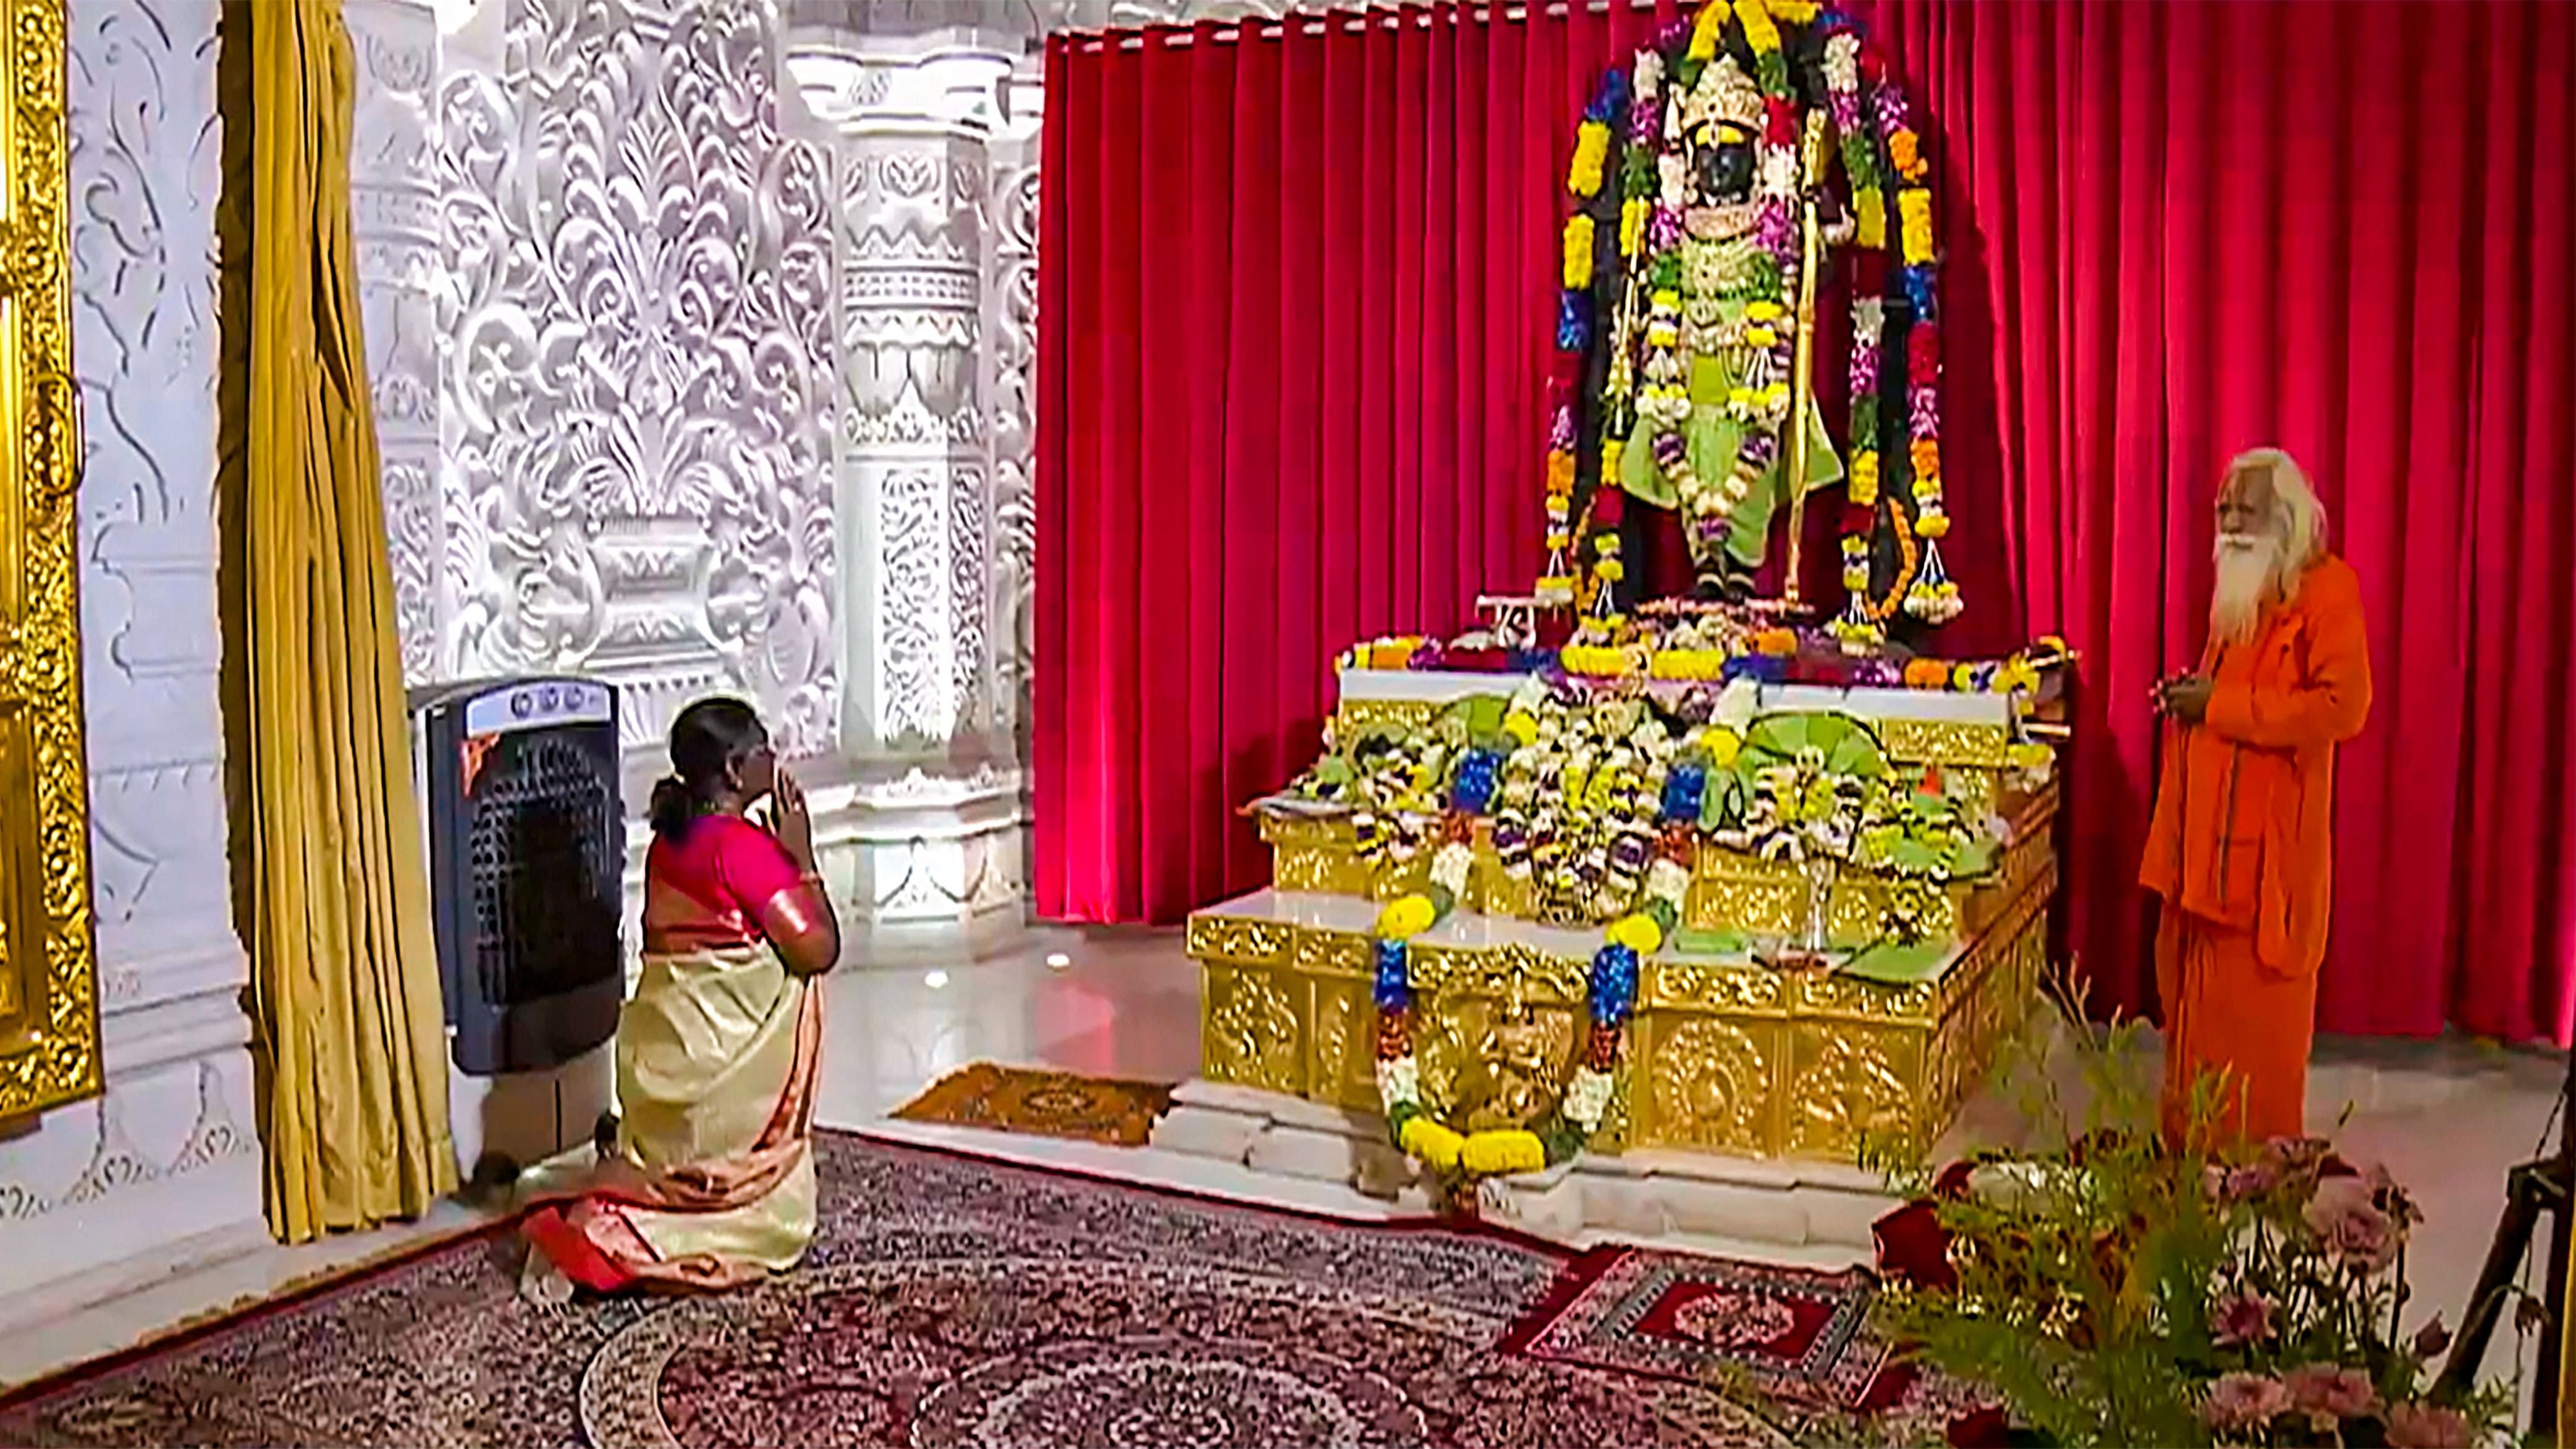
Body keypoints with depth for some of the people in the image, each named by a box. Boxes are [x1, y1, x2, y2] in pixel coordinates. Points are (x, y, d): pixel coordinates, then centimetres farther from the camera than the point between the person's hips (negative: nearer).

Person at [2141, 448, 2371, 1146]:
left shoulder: (2326, 588, -10)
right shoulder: (2237, 587, 17)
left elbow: (2342, 707, -20)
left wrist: (2220, 706, -18)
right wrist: (2190, 696, 8)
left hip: (2269, 839, -8)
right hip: (2207, 833, 8)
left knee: (2255, 1007, -1)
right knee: (2194, 994, 12)